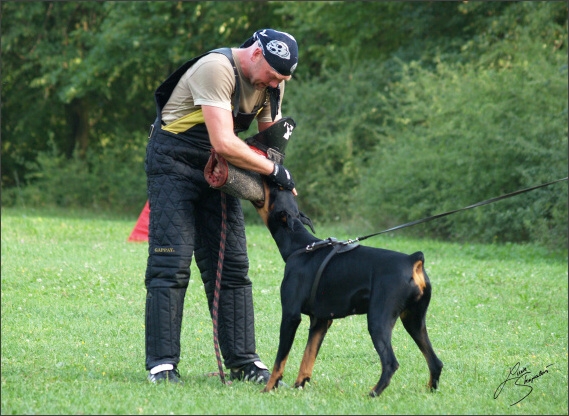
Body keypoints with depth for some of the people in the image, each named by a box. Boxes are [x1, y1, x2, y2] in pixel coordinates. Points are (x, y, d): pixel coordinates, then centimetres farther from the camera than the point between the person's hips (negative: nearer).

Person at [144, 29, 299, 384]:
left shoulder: (272, 83, -1)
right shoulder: (217, 69, -26)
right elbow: (223, 143, -33)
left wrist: (283, 189, -5)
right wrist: (274, 170, -25)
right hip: (175, 160, -7)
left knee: (232, 265, 4)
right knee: (172, 264, -12)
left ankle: (242, 361, 9)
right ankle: (162, 364, -12)